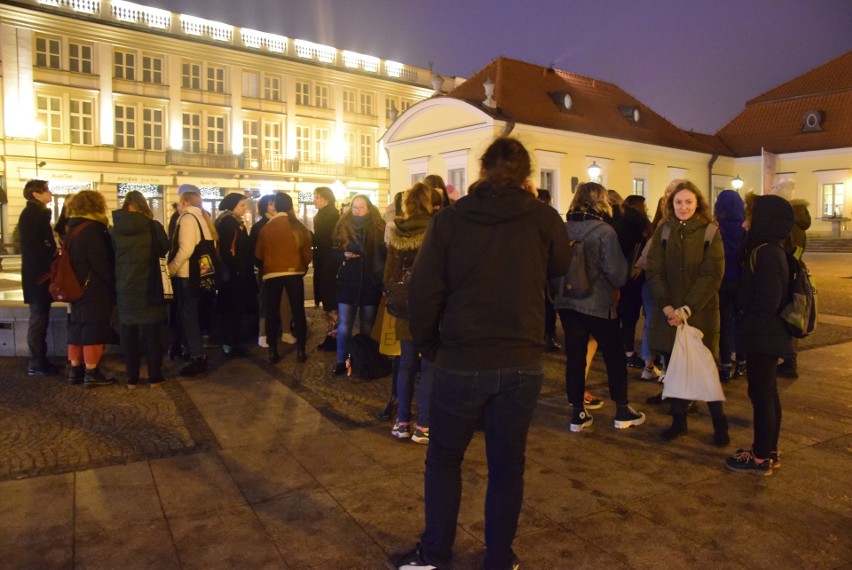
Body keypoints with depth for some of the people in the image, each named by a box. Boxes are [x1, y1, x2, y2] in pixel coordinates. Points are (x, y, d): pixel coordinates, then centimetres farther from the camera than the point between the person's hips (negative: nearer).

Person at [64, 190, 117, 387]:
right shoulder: (92, 229, -15)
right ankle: (91, 373, -1)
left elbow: (71, 258, 15)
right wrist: (113, 283, -12)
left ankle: (75, 370, 19)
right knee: (94, 329, -4)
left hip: (78, 288, 9)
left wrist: (74, 282, 18)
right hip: (95, 289, -9)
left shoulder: (72, 229, 12)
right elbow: (100, 262, -19)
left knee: (77, 327, 13)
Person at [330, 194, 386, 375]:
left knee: (368, 325, 11)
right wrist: (344, 255, -12)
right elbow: (334, 252, 9)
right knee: (344, 325, 0)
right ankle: (341, 361, 14)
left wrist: (382, 275, -12)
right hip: (348, 282, 1)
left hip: (371, 283, -1)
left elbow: (386, 254, 0)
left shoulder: (378, 227, -4)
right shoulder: (343, 226, 1)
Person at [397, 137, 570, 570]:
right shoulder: (542, 217, -5)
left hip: (460, 362, -1)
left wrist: (428, 345, 5)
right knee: (507, 465, 15)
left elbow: (423, 291, -10)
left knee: (443, 460, 18)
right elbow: (559, 267, 15)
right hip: (522, 364, 1)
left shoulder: (450, 218, -8)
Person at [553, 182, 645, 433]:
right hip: (598, 303, -4)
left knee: (574, 357, 10)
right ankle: (622, 412, 21)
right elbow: (616, 272, -15)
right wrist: (616, 287, 7)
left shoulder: (563, 229, -1)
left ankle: (578, 413, 16)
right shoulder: (604, 231, -13)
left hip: (566, 302, 4)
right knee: (615, 356, 12)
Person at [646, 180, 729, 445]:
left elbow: (712, 275, -9)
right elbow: (654, 271, -2)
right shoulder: (663, 230, 3)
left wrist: (688, 308, -17)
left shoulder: (710, 232, -2)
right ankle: (678, 420, 22)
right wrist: (666, 306, -13)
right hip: (669, 312, 2)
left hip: (701, 312, -2)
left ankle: (719, 424, 18)